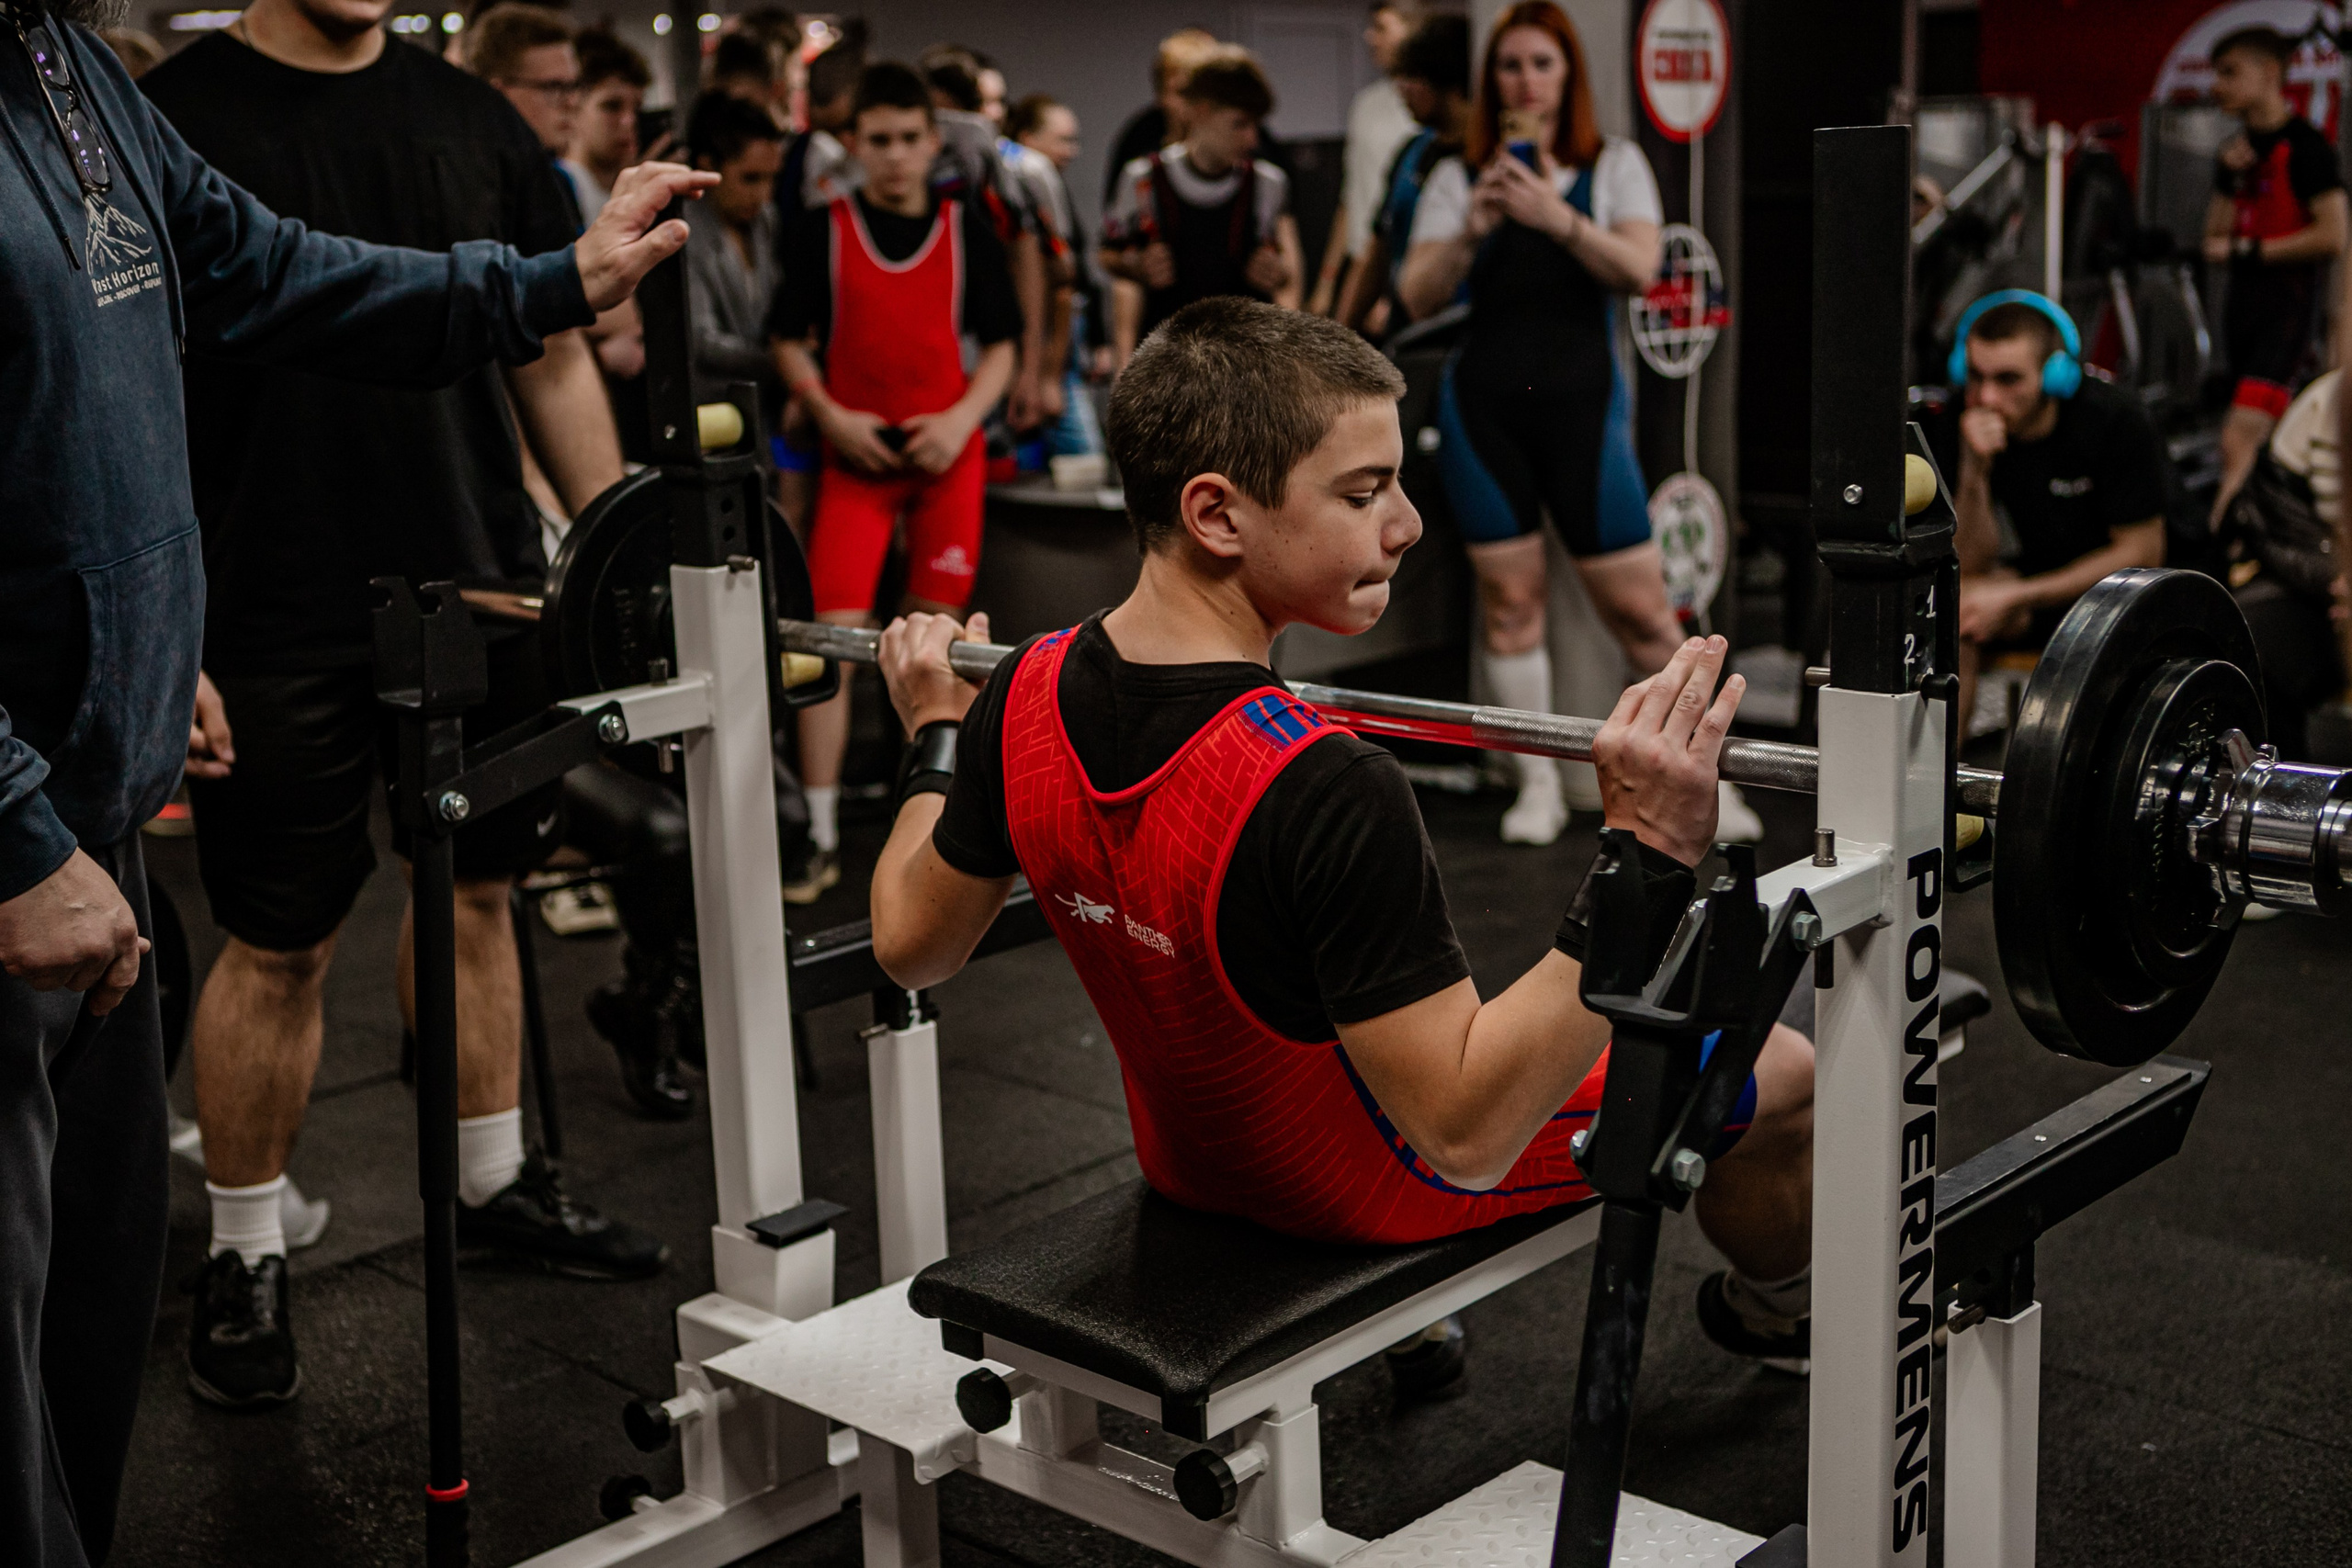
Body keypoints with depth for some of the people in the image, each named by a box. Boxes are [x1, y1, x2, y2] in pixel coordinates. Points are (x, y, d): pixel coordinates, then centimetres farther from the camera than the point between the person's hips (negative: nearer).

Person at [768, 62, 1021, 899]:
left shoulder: (967, 228, 3)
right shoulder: (821, 232, 0)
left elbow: (1000, 344, 6)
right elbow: (789, 341, 5)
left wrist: (962, 418, -9)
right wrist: (832, 416, -10)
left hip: (948, 453, 1)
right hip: (857, 455, -1)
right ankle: (821, 834, -4)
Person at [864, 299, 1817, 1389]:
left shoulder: (1027, 697, -19)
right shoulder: (1319, 792, -41)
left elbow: (912, 945, -3)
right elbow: (1467, 1134, -37)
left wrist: (933, 738, 12)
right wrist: (1649, 861, -44)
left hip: (1194, 1156, 6)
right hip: (1396, 1185, -6)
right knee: (1786, 1072, 16)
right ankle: (1773, 1308, 48)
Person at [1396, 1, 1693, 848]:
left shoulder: (1614, 164, 7)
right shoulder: (1458, 176, 9)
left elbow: (1638, 271, -8)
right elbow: (1418, 297, 0)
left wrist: (1559, 217, -23)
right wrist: (1471, 231, -17)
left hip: (1582, 398, -1)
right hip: (1483, 403, 1)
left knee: (1638, 604, -4)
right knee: (1508, 595, 0)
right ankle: (1539, 786, 11)